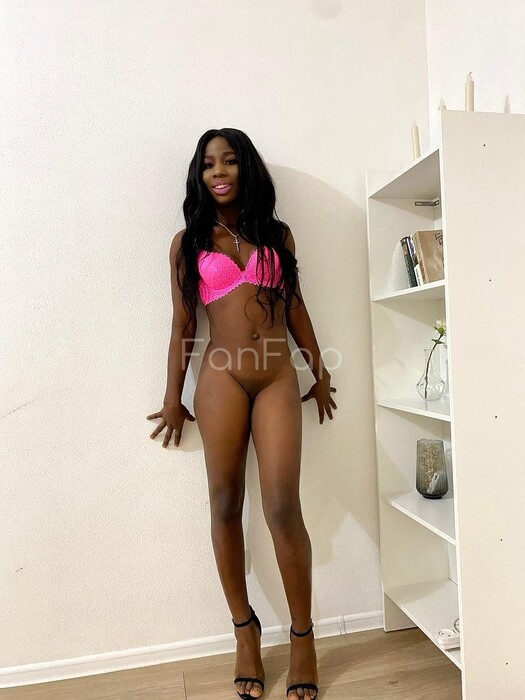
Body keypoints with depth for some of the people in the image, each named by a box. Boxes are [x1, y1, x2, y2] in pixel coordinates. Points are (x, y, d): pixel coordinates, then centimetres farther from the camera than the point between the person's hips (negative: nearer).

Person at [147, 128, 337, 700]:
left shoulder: (277, 234, 14)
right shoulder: (188, 242, 9)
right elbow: (182, 324, 8)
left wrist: (318, 368, 17)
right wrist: (173, 398, 9)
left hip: (278, 379, 1)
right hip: (222, 377, 0)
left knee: (283, 506, -6)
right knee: (225, 504, 5)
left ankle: (302, 636, 14)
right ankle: (245, 630, 24)